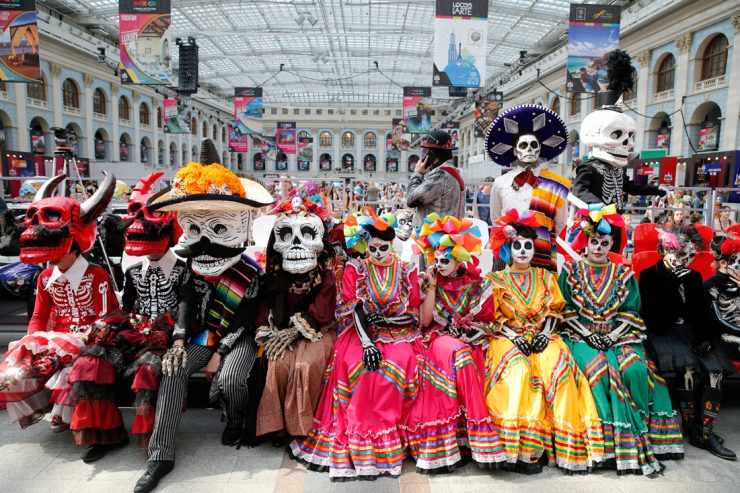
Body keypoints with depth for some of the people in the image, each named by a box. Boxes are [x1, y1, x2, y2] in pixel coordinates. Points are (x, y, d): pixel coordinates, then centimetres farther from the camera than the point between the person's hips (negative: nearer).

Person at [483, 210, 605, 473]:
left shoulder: (545, 276, 17)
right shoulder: (496, 280, 9)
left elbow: (554, 310, 10)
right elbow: (491, 317, 1)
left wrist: (545, 333, -9)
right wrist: (513, 336, -14)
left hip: (542, 336, 2)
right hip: (508, 338, -2)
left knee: (558, 367, -30)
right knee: (518, 370, -34)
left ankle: (564, 445, -21)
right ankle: (521, 449, -28)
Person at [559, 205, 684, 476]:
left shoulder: (623, 273, 13)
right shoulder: (571, 270, 7)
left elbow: (631, 313, 7)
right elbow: (564, 310, 2)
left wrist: (613, 336, -9)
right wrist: (588, 335, -10)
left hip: (618, 336, 2)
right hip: (581, 336, -2)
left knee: (635, 369, -27)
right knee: (600, 369, -30)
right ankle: (634, 445, -20)